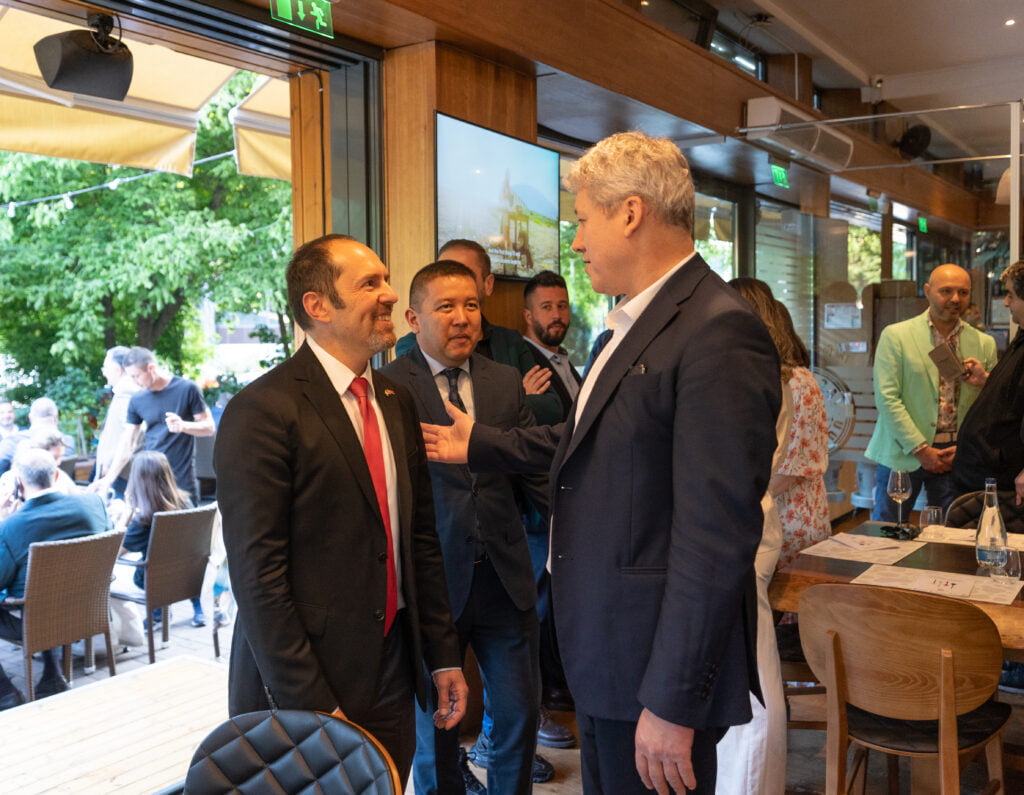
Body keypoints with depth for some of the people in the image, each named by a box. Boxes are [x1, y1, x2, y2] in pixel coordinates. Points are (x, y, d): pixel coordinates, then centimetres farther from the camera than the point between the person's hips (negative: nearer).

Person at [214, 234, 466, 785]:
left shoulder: (396, 402, 8)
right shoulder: (262, 412, -15)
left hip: (394, 674, 6)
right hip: (303, 688, -6)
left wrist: (443, 656, 12)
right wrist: (312, 707, -17)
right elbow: (257, 575, -17)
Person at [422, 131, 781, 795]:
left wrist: (673, 704, -22)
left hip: (660, 666, -9)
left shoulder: (720, 333, -23)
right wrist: (481, 445, 29)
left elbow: (718, 536, -26)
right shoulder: (637, 322, 9)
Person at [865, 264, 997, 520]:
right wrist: (921, 450, -12)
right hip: (903, 453, -2)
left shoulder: (984, 344, 7)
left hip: (957, 455, 2)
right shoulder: (895, 335, -3)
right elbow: (887, 398, -10)